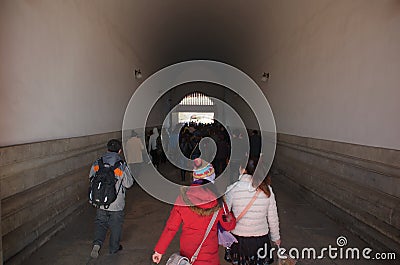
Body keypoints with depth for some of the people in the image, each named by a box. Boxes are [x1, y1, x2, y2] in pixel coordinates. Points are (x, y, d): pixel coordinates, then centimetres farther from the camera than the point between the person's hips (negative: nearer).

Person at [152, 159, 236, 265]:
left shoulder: (183, 199, -15)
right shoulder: (217, 202, -18)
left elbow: (171, 227, -10)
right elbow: (229, 226, -5)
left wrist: (159, 250, -2)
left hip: (186, 251, 2)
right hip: (209, 256, -1)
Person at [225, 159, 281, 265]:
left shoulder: (232, 189, -16)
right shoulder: (267, 190, -9)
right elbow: (273, 218, -1)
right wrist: (276, 237, 14)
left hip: (238, 238, -1)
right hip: (261, 239, 2)